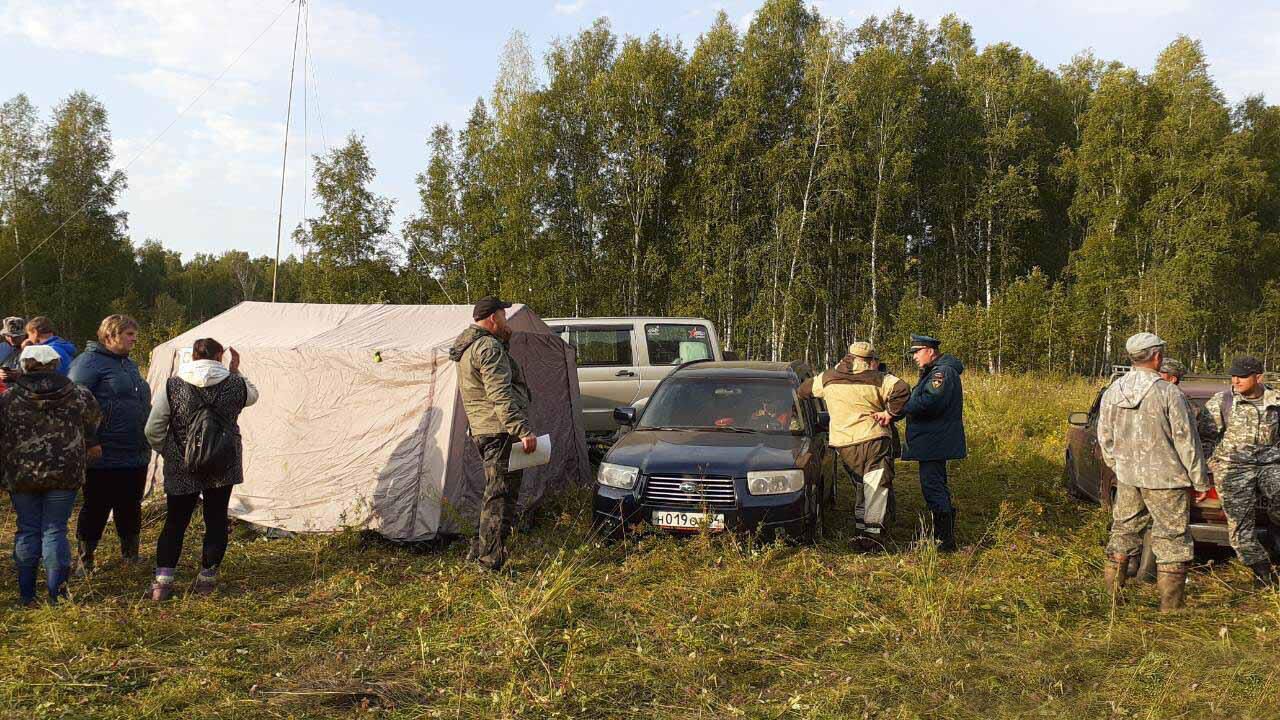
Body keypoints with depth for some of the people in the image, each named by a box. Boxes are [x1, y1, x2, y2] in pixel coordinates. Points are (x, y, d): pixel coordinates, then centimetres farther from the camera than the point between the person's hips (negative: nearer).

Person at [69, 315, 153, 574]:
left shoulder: (129, 365, 17)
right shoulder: (89, 363, -10)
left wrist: (145, 443, 24)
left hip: (136, 455, 8)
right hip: (106, 456, -8)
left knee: (131, 507, 16)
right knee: (97, 508, 2)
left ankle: (130, 553, 29)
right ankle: (84, 559, 15)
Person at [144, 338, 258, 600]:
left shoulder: (172, 387, -6)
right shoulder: (235, 384, -5)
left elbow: (153, 430, -6)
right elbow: (252, 396, 20)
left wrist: (169, 454, 8)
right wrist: (235, 371, 20)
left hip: (181, 470, 0)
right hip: (223, 468, 0)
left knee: (175, 522, 10)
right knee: (216, 520, 11)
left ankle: (162, 580, 6)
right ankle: (207, 577, 16)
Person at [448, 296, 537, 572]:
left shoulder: (468, 347, 20)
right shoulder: (489, 347, -14)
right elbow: (500, 396, -23)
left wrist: (505, 340, 18)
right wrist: (523, 430, -27)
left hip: (483, 431, 10)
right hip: (500, 431, -10)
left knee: (494, 495, 19)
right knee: (501, 496, -7)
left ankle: (478, 554, 26)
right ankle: (491, 562, -6)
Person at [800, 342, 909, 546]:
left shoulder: (827, 379, 8)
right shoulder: (878, 380, -3)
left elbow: (804, 390, 21)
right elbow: (902, 390, -17)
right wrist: (889, 413, -8)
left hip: (843, 445, 4)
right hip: (874, 440, -4)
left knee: (860, 487, 19)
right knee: (876, 487, -1)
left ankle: (861, 528, 19)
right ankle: (872, 531, -9)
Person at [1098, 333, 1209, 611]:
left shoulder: (1112, 393, 2)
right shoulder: (1168, 393, -15)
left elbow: (1105, 439, 10)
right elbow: (1186, 441, -10)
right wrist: (1200, 481, -1)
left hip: (1127, 476, 5)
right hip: (1164, 477, -5)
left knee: (1124, 531, 17)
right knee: (1172, 538, 5)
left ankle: (1111, 595, 22)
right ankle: (1170, 605, 9)